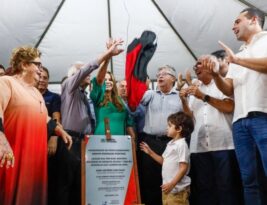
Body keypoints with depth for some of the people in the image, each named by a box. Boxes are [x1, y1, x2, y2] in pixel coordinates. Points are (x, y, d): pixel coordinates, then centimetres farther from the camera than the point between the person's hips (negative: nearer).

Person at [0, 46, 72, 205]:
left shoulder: (35, 91, 23)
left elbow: (45, 118, 31)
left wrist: (61, 132, 24)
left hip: (35, 153, 8)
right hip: (13, 154, -8)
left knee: (31, 192, 8)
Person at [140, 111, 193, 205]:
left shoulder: (181, 145, -17)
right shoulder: (170, 144, 11)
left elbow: (183, 168, -20)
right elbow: (164, 161, 21)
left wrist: (172, 184, -23)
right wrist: (150, 152, 14)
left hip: (177, 189, -9)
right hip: (167, 187, 9)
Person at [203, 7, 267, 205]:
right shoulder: (237, 57, 27)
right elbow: (229, 90, 20)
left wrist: (237, 59, -6)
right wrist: (215, 74, 4)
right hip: (240, 121, 7)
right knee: (248, 179, 4)